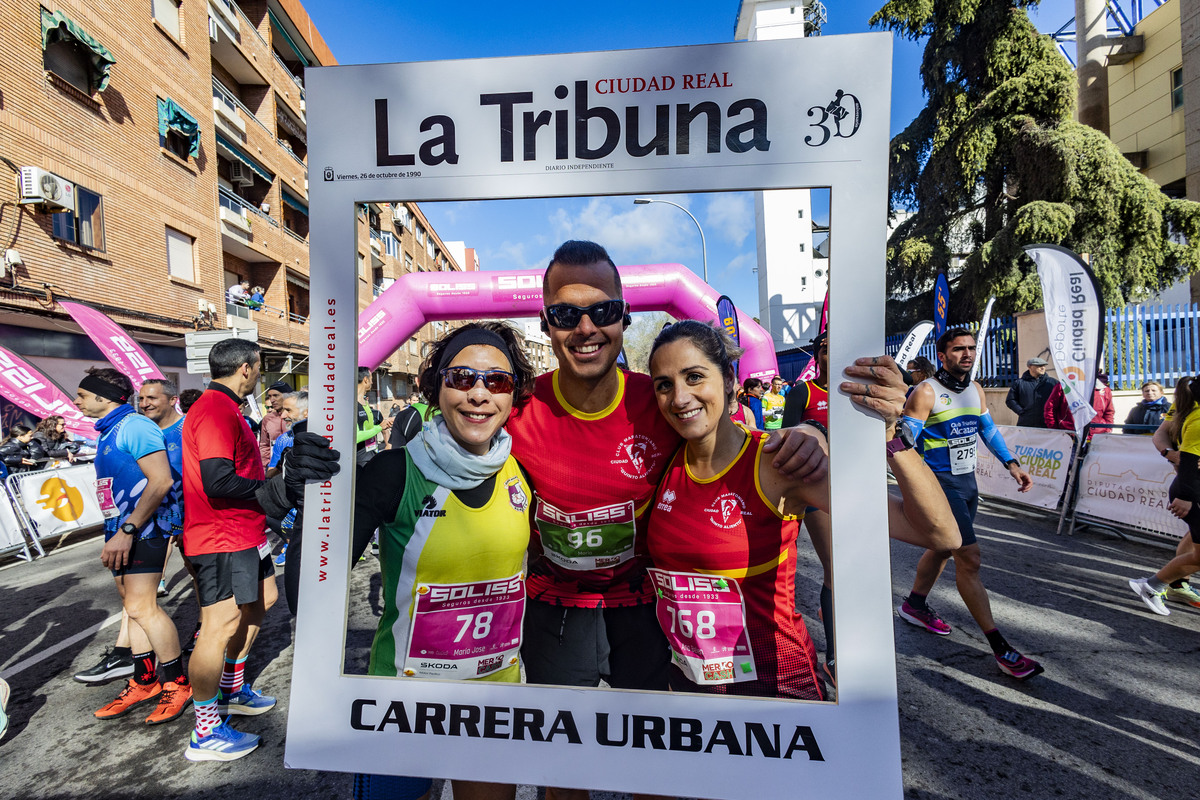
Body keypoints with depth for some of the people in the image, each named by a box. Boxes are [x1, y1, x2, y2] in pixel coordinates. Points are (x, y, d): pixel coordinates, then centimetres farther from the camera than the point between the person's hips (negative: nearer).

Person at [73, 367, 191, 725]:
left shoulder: (134, 426, -14)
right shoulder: (108, 433, 17)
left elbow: (161, 481, -23)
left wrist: (127, 531, -24)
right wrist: (116, 533, 20)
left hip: (144, 529, -10)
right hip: (120, 530, 10)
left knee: (142, 606, -9)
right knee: (133, 606, 13)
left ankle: (176, 683, 4)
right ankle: (145, 682, 24)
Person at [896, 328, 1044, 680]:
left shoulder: (976, 390, 8)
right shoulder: (926, 392, -15)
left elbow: (988, 429, 20)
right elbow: (904, 439, -18)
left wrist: (1011, 464, 12)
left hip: (967, 481, 8)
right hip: (940, 483, -8)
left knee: (944, 547, 19)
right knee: (969, 556, -11)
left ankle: (915, 605, 38)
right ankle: (1000, 647, -6)